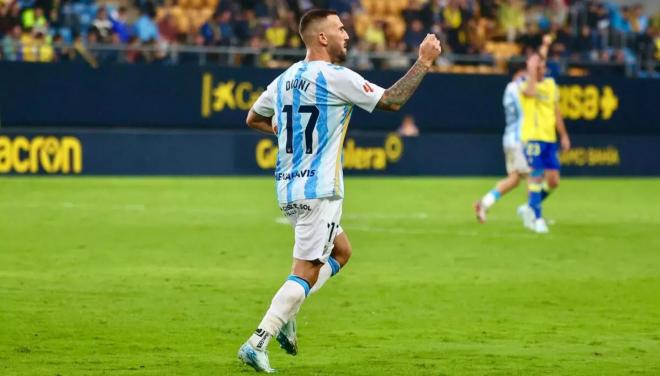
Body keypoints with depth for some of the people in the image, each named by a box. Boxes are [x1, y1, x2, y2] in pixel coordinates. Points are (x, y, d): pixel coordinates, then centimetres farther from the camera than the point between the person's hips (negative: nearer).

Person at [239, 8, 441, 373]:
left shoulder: (285, 79, 9)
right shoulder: (335, 77, -14)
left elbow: (253, 119, 22)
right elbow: (392, 100, -12)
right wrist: (424, 61, -4)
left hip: (288, 189, 9)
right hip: (318, 190, -9)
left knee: (341, 252, 22)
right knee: (305, 272, -5)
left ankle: (285, 314, 9)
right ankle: (256, 344, -11)